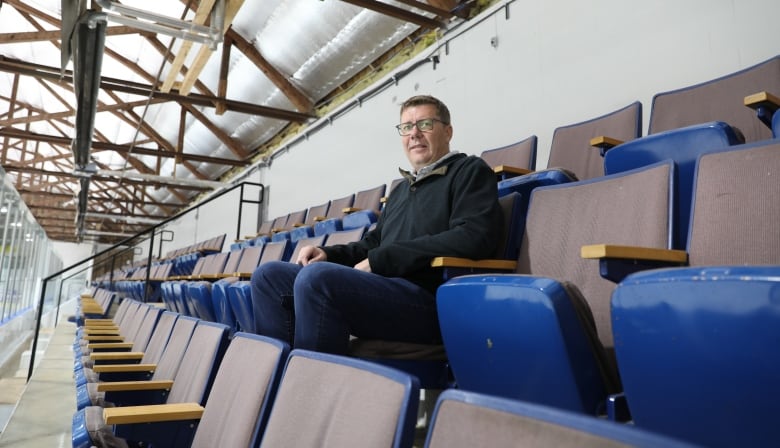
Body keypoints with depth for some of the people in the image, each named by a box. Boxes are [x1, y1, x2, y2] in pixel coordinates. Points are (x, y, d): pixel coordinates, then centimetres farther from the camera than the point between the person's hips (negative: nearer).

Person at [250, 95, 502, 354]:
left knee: (316, 276, -31)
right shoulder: (401, 190, 28)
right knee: (269, 274, 0)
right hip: (381, 286, 8)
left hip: (429, 297, -8)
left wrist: (379, 260, -13)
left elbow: (475, 236, -13)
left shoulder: (469, 171, 5)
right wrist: (328, 254, 10)